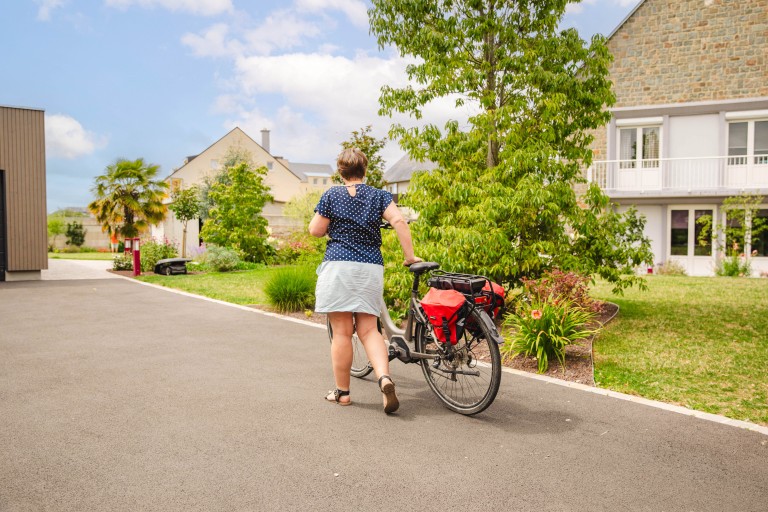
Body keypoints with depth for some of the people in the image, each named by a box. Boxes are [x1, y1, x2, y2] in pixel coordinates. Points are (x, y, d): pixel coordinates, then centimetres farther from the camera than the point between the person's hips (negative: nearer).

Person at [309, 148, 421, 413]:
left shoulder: (332, 195, 2)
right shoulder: (379, 195, 7)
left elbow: (315, 230, 2)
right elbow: (399, 222, -6)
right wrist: (409, 257, -2)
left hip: (338, 266, -2)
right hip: (371, 268, 2)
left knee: (342, 332, 3)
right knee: (368, 329, 8)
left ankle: (342, 392, 12)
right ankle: (385, 378, -13)